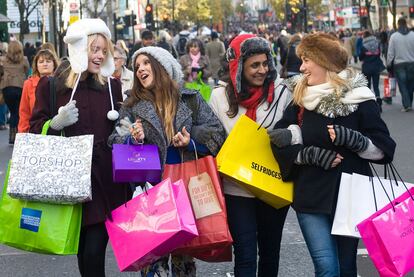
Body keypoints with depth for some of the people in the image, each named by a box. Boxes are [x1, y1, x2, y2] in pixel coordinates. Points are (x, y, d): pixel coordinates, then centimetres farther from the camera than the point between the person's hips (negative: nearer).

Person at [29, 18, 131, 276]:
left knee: (94, 252, -9)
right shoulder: (51, 86, 1)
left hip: (106, 181, 0)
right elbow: (35, 130, 2)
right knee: (83, 249, 10)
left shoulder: (111, 86, 8)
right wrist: (57, 122, -17)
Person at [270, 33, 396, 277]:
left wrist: (352, 139, -21)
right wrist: (309, 154, -15)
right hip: (312, 197, 1)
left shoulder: (359, 99, -4)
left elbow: (384, 149, -5)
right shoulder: (301, 98, 4)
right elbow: (279, 141, 0)